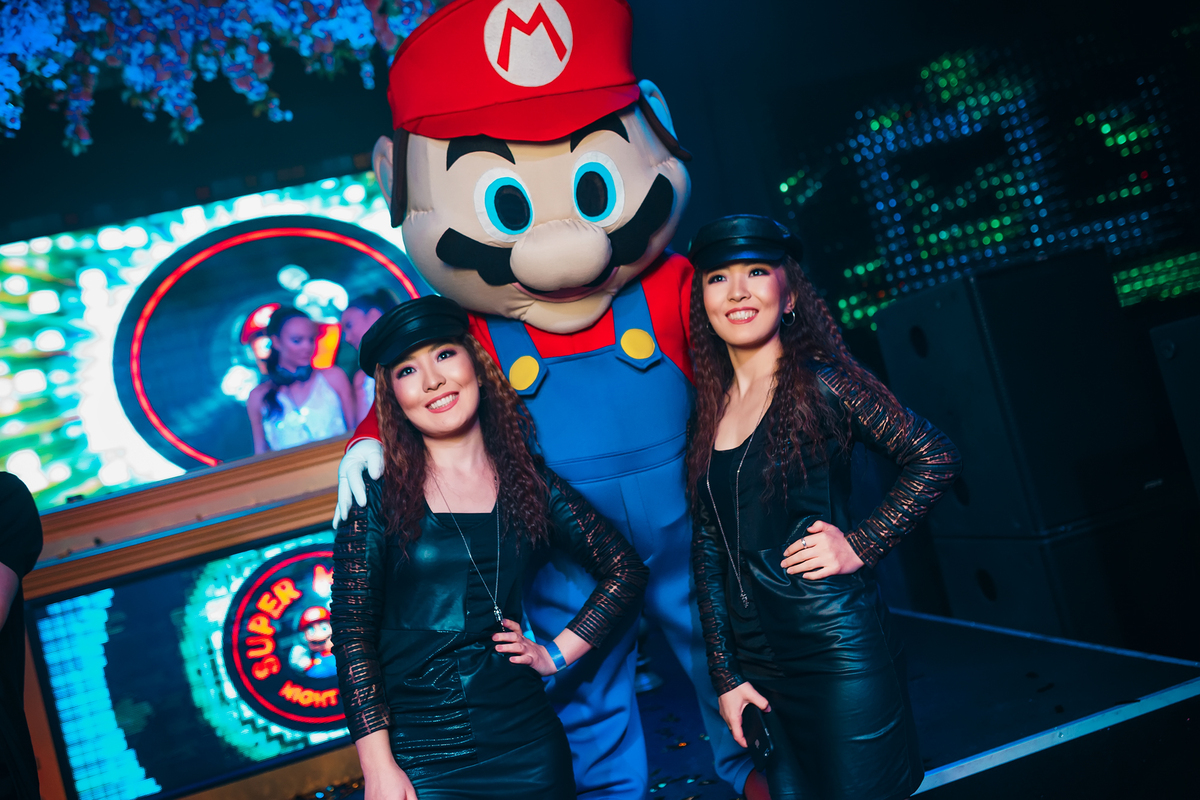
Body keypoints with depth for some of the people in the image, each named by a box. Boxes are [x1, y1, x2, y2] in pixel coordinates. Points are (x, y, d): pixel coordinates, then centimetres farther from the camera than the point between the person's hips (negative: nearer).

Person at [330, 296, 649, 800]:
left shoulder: (528, 482, 1)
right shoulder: (377, 492, -5)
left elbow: (626, 570, 7)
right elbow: (352, 632, -7)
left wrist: (556, 655, 1)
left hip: (526, 741, 3)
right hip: (417, 753, -2)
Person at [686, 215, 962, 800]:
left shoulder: (821, 384, -7)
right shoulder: (710, 410, 8)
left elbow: (935, 458, -7)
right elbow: (708, 548, 9)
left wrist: (860, 546, -12)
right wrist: (725, 675, 7)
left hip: (838, 650, -5)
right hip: (757, 663, 5)